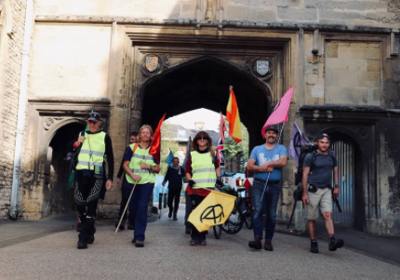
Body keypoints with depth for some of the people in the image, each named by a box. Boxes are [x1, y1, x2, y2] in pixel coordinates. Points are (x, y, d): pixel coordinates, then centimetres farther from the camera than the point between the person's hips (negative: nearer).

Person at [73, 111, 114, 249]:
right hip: (81, 173, 4)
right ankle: (90, 230, 27)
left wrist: (110, 178, -3)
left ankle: (84, 238, -6)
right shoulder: (81, 135, 14)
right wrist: (76, 143, -4)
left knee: (91, 206, -8)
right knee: (80, 204, 5)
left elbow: (110, 159, 4)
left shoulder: (104, 137, 4)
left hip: (96, 175, -4)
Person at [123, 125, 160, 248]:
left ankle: (139, 237, -10)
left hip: (147, 182, -1)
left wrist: (149, 167, -12)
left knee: (142, 207, -12)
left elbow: (158, 169, 8)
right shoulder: (132, 148, 5)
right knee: (133, 208, 6)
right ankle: (138, 232, 26)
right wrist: (133, 175, -13)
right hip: (132, 182, 1)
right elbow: (125, 165, 2)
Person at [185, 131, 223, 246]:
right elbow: (187, 171, 11)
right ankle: (194, 237, 3)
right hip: (195, 189, -1)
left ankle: (202, 237, 12)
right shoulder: (192, 154, 8)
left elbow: (217, 167, 21)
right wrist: (189, 180, -6)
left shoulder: (212, 153, 10)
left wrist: (218, 178, 7)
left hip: (209, 189, 1)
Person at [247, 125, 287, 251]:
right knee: (257, 211, -14)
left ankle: (268, 241, 11)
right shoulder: (257, 149, 13)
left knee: (272, 214, 3)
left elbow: (283, 162, -10)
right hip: (259, 184, 0)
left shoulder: (281, 148, 10)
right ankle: (257, 239, -17)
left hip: (274, 185, 0)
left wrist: (268, 163, -10)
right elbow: (249, 166, 3)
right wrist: (263, 169, -11)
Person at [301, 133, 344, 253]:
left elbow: (335, 171, 20)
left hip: (326, 190, 3)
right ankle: (313, 243, 10)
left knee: (328, 214, -13)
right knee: (312, 218, 1)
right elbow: (305, 174, -6)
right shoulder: (310, 156, -5)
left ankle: (332, 241, -21)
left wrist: (336, 186, 9)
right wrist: (304, 193, -10)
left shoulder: (332, 155, 9)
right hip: (313, 190, -3)